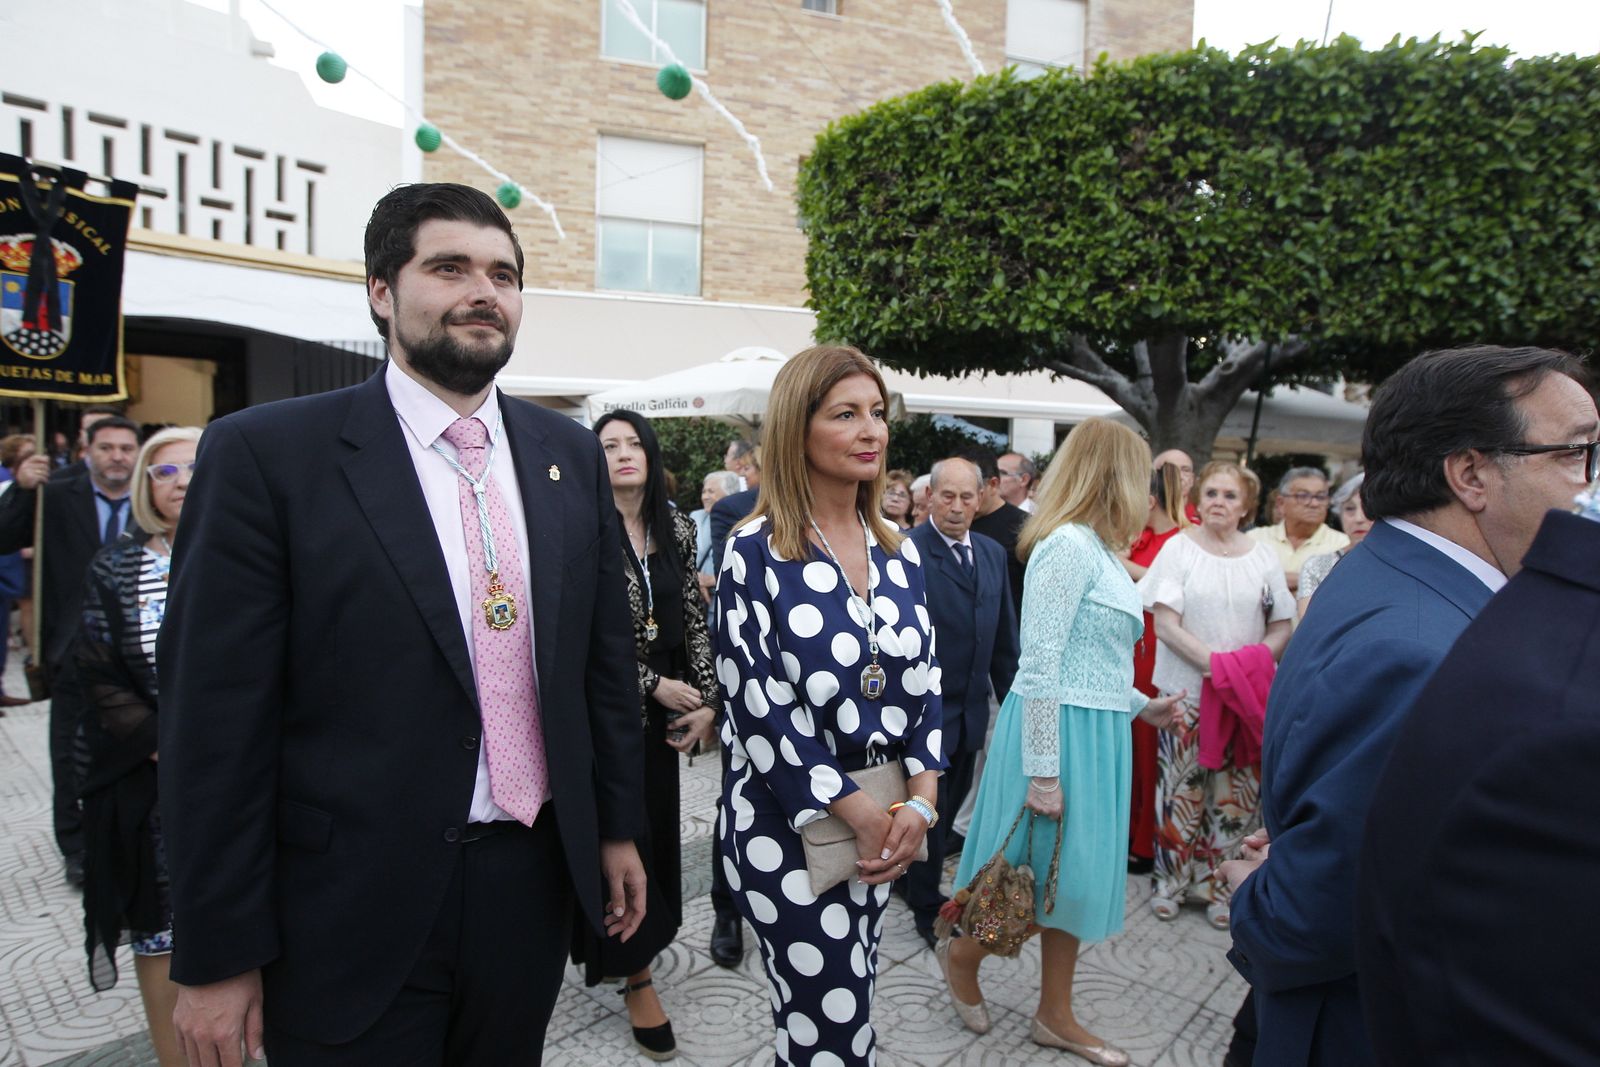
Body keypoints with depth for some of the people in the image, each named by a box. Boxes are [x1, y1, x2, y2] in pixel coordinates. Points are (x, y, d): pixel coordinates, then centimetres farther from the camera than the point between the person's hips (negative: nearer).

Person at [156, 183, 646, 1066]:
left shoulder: (571, 455, 3)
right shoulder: (266, 455, -11)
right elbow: (215, 718, -11)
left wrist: (617, 826, 10)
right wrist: (216, 955, -8)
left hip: (533, 889, 5)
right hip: (355, 912, -4)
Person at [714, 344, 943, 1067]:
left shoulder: (898, 553, 5)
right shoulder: (757, 553, -11)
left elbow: (924, 681, 6)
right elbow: (758, 706, -15)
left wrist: (920, 801, -7)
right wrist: (859, 811, -14)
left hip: (888, 824, 5)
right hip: (789, 823, -5)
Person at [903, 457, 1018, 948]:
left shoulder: (993, 554, 7)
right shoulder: (907, 551, -15)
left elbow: (1004, 636, 12)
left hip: (971, 707, 7)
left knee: (950, 805, 19)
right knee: (929, 810, 6)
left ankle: (911, 877, 39)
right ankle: (927, 907, 24)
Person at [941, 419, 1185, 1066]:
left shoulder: (1096, 549, 11)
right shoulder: (1069, 545, -17)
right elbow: (1039, 666, -21)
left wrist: (1142, 707, 19)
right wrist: (1043, 771, -21)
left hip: (1097, 734, 9)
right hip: (1061, 730, -9)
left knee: (1077, 876, 17)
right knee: (1045, 874, 5)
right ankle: (962, 955, 32)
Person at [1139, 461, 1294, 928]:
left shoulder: (1263, 557, 7)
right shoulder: (1179, 548, 0)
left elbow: (1281, 628, 8)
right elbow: (1165, 624, -7)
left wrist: (1254, 662, -11)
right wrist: (1213, 661, -17)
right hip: (1187, 691, -2)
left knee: (1238, 794, 5)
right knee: (1181, 788, 3)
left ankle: (1215, 882, 21)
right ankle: (1172, 879, 20)